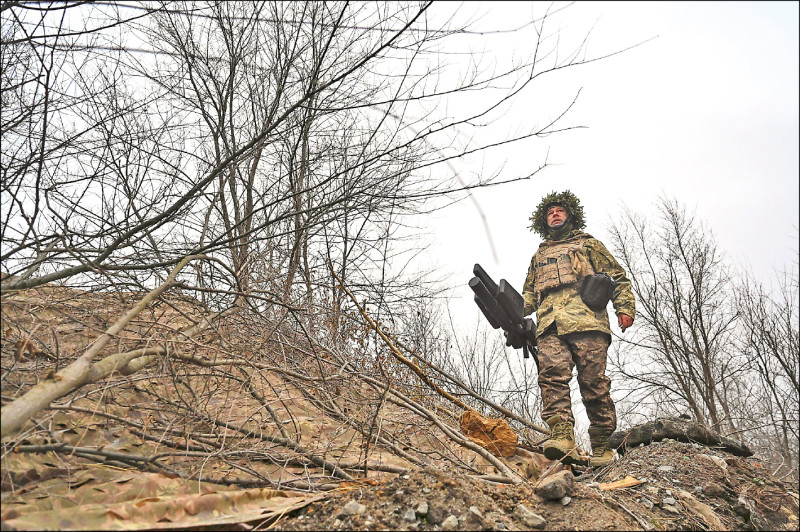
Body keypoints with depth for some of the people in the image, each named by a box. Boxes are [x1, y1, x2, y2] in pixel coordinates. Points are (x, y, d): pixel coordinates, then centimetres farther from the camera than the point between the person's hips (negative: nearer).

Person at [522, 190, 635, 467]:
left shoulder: (588, 243, 25)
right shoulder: (539, 255, 35)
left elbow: (617, 276, 17)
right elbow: (530, 293, 31)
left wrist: (625, 308, 0)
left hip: (587, 320, -2)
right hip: (551, 324, 3)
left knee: (594, 383, -9)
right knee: (552, 374, -20)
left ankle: (602, 447, 1)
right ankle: (562, 440, -31)